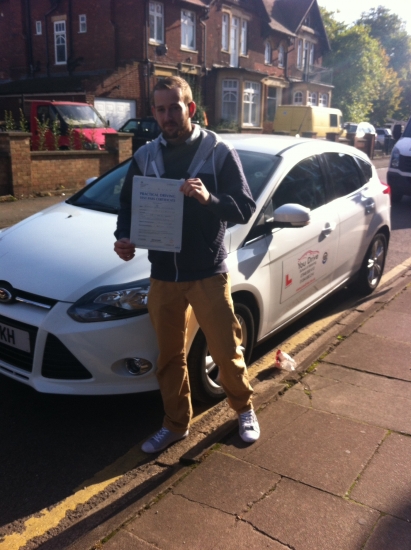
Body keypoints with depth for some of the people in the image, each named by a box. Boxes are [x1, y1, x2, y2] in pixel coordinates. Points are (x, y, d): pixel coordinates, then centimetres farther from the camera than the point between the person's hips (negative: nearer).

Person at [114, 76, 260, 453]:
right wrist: (124, 237, -7)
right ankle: (176, 425, 33)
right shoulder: (145, 157, 7)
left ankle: (244, 410, 35)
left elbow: (246, 208, -8)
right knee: (170, 357, 14)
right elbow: (128, 204, 13)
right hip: (163, 276, 4)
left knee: (226, 351, 7)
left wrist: (209, 199, -27)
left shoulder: (218, 151, -5)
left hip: (209, 274, -3)